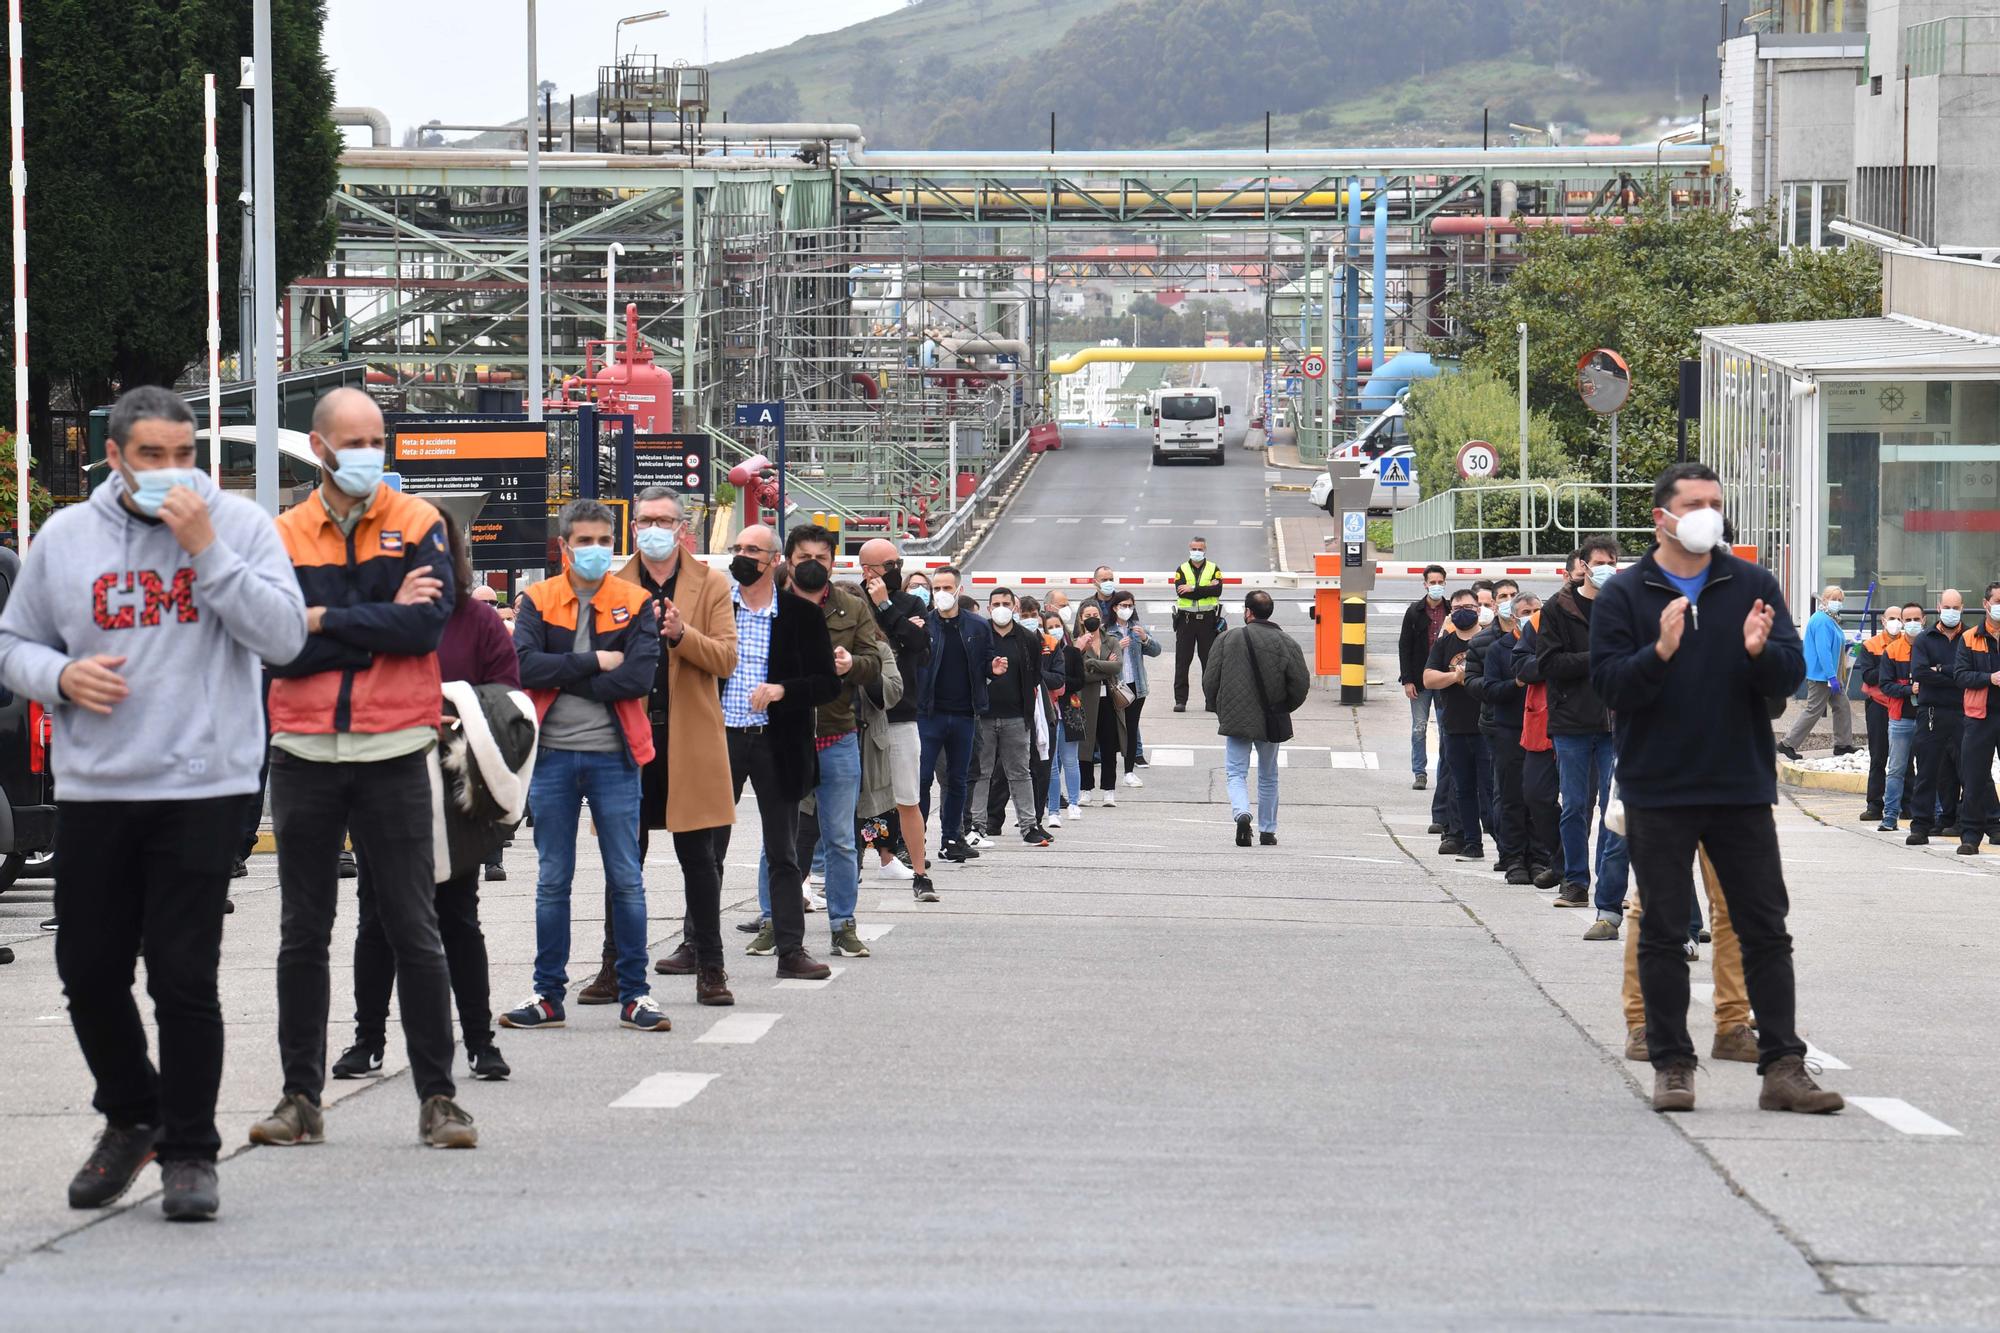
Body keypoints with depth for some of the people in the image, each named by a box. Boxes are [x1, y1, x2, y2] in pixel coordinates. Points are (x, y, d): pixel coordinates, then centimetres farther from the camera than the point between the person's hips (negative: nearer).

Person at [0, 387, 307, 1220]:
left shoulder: (237, 526, 2)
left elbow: (283, 637, -8)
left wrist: (207, 550, -14)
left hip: (203, 785, -3)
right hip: (93, 788, 3)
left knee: (185, 978, -4)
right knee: (89, 972, 7)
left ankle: (190, 1152, 8)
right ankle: (131, 1116, 30)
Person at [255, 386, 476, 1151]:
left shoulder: (416, 524, 2)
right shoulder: (283, 537, 4)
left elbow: (427, 624, -14)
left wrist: (324, 620, -12)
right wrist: (381, 624, -12)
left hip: (393, 753, -2)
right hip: (305, 757, 2)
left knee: (415, 934, 0)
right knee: (303, 936, 7)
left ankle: (437, 1097, 5)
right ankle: (301, 1099, 14)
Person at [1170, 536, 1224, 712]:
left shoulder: (1213, 569, 5)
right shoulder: (1182, 570, 5)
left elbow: (1218, 590, -12)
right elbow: (1181, 592, -12)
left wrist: (1193, 589, -15)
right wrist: (1207, 589, -14)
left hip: (1207, 619, 0)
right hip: (1186, 618, 0)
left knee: (1209, 661, 3)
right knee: (1182, 661, 0)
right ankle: (1180, 700, 3)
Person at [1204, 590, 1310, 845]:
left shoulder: (1228, 640, -6)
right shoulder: (1286, 643, -4)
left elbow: (1209, 680, -3)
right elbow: (1301, 684, -6)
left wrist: (1218, 709, 14)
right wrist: (1284, 709, 12)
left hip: (1236, 719, -2)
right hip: (1271, 722, 2)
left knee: (1236, 772, 2)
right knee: (1268, 776, 17)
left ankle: (1241, 813, -25)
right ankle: (1267, 831, 21)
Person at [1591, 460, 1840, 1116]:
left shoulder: (1754, 586, 6)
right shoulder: (1623, 595, 0)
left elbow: (1792, 673, 1)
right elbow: (1609, 685, -9)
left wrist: (1760, 651, -21)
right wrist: (1660, 652, -26)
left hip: (1743, 788, 2)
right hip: (1658, 790, -2)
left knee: (1765, 928, 2)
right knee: (1663, 933, 3)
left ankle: (1782, 1067, 3)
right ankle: (1671, 1065, 10)